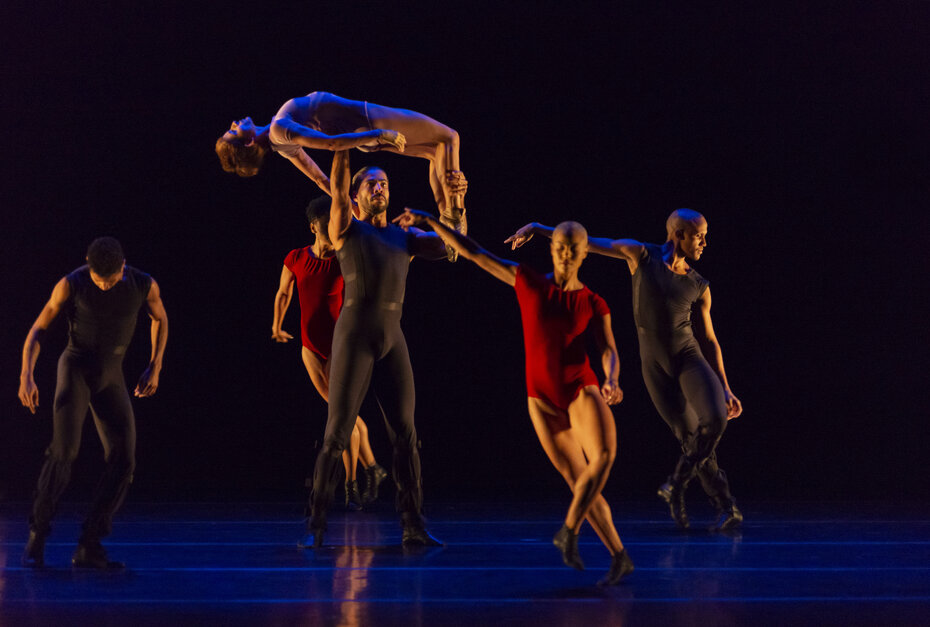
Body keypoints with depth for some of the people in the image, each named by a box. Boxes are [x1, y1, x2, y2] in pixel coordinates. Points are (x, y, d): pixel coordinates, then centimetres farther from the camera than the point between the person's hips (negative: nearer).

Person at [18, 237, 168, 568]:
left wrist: (155, 367, 5)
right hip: (75, 367, -3)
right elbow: (38, 329, -8)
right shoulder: (71, 285, -14)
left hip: (110, 377, 3)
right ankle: (37, 535, -9)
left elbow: (160, 318, 12)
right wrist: (26, 376, -19)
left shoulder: (144, 285, -9)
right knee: (64, 451, -22)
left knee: (123, 460, -9)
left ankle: (89, 547, -3)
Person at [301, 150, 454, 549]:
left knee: (405, 433, 0)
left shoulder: (405, 237, 18)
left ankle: (413, 526, 4)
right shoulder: (347, 231, 6)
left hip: (393, 339, 4)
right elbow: (337, 187, -8)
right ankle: (315, 526, -2)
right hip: (354, 335, -4)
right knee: (337, 432, -6)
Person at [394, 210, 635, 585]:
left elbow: (609, 351, -6)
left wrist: (611, 381, -28)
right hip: (543, 399, 0)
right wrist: (428, 220, 3)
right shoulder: (527, 282, 2)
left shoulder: (593, 304, 3)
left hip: (582, 389, 0)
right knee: (579, 481, -5)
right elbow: (473, 252, 4)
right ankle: (619, 557, 5)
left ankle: (569, 530, -10)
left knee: (604, 454, -27)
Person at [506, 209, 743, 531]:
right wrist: (536, 227, -1)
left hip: (690, 359, 1)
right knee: (690, 437, -4)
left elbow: (710, 340, 11)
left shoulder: (699, 287, 4)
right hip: (655, 366, -1)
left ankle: (676, 486, -2)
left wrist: (725, 389, 9)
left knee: (715, 419, -22)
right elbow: (589, 242, 2)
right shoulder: (642, 256, -2)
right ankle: (726, 507, 8)